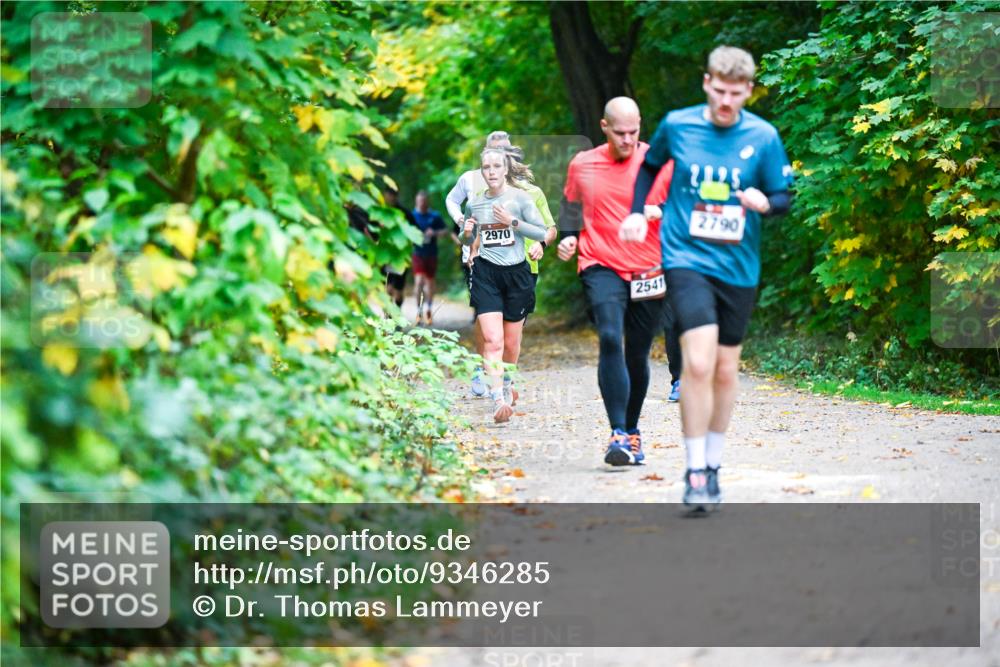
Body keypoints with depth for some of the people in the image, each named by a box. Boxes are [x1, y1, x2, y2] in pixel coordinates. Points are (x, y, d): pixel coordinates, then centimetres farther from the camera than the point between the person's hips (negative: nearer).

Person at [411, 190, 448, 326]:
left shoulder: (435, 216, 2)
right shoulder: (412, 215, 1)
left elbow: (445, 231, 5)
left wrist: (435, 233, -14)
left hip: (431, 254, 2)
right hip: (417, 253, -2)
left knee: (430, 282, 11)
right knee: (419, 281, -16)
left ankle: (429, 310, 30)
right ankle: (419, 311, -8)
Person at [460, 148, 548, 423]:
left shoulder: (519, 198, -1)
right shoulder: (474, 203, 7)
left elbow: (542, 232, -3)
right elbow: (467, 240, 20)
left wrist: (513, 222, -14)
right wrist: (466, 232, -3)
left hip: (516, 272, 0)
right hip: (485, 273, 0)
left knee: (511, 342, 9)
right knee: (492, 339, -16)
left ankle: (506, 383, 37)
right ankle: (498, 399, -22)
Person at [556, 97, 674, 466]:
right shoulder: (581, 165, 6)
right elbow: (570, 207, 22)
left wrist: (661, 211, -14)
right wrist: (568, 237, 6)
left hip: (649, 272, 1)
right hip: (602, 267, -1)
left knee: (638, 354, 8)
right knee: (610, 339, -22)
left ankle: (632, 430, 29)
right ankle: (619, 434, -25)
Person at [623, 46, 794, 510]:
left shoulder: (763, 136, -2)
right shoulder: (676, 125, -1)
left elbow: (784, 197, 3)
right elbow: (650, 165, 19)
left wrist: (765, 202, -18)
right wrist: (636, 211, 10)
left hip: (738, 266, 2)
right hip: (687, 258, -2)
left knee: (725, 371, 10)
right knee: (698, 363, -18)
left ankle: (712, 466, 27)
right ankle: (695, 472, -9)